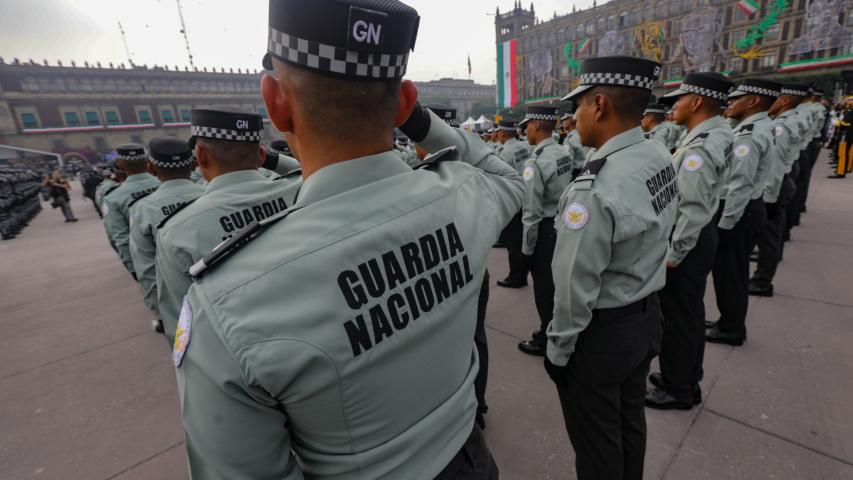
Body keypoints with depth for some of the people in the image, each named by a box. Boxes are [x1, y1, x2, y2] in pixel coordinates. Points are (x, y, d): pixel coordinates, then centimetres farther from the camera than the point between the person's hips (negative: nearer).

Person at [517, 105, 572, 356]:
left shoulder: (535, 163, -21)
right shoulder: (563, 153, 3)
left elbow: (532, 212, -20)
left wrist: (527, 246, -11)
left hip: (546, 229, -8)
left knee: (544, 286, 7)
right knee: (558, 281, 20)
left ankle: (547, 340, 24)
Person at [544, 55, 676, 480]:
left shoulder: (596, 189, -30)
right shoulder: (661, 157, -4)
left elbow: (575, 285, -24)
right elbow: (651, 237, 4)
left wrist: (558, 349, -12)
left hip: (601, 333, -8)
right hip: (646, 316, 8)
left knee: (596, 442, 17)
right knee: (629, 422, 29)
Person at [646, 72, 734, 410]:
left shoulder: (700, 148, -23)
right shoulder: (714, 136, 8)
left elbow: (693, 211, -26)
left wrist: (673, 253, -18)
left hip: (688, 240, -10)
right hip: (699, 234, 10)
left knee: (678, 316, 4)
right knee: (689, 312, 20)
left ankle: (678, 390, 23)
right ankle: (685, 378, 38)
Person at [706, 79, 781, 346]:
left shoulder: (749, 135, -21)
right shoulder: (762, 127, 11)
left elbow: (740, 185, -24)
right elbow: (740, 178, 13)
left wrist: (724, 224, -21)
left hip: (738, 211, -10)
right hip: (750, 208, 10)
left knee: (727, 272, 3)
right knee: (735, 271, 19)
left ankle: (730, 330, 18)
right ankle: (732, 323, 33)